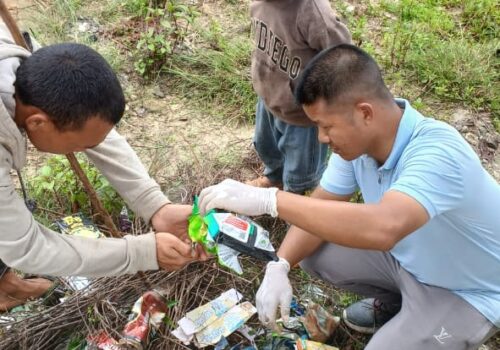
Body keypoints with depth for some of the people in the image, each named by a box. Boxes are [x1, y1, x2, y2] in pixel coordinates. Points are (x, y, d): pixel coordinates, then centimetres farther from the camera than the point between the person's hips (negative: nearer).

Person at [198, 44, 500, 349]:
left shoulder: (437, 152, -38)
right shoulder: (357, 138, -14)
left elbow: (383, 228, -54)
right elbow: (320, 208, -6)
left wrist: (268, 199, -50)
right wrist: (279, 267, -21)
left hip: (469, 290, -6)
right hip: (407, 255, 6)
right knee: (312, 253, -1)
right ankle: (394, 304, 20)